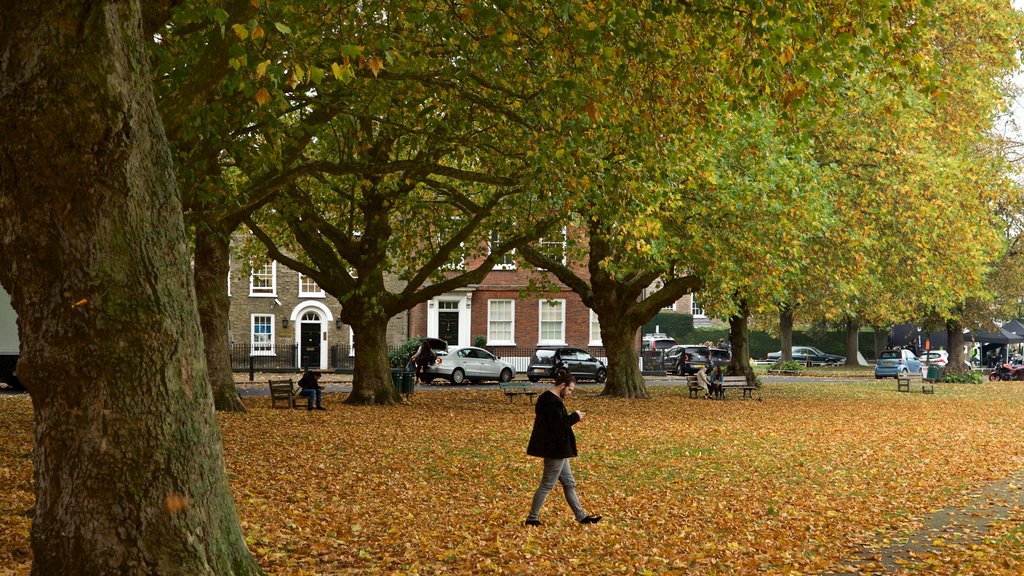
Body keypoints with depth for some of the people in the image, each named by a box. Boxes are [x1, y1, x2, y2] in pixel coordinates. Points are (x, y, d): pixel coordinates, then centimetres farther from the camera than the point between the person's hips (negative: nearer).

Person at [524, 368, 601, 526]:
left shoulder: (548, 398, 12)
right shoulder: (552, 402, -21)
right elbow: (559, 424, -27)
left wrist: (571, 417, 4)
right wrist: (575, 417, -13)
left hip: (557, 450, 11)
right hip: (555, 450, -11)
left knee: (569, 483, 15)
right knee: (547, 485, -1)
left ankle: (581, 516, 22)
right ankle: (532, 518, 7)